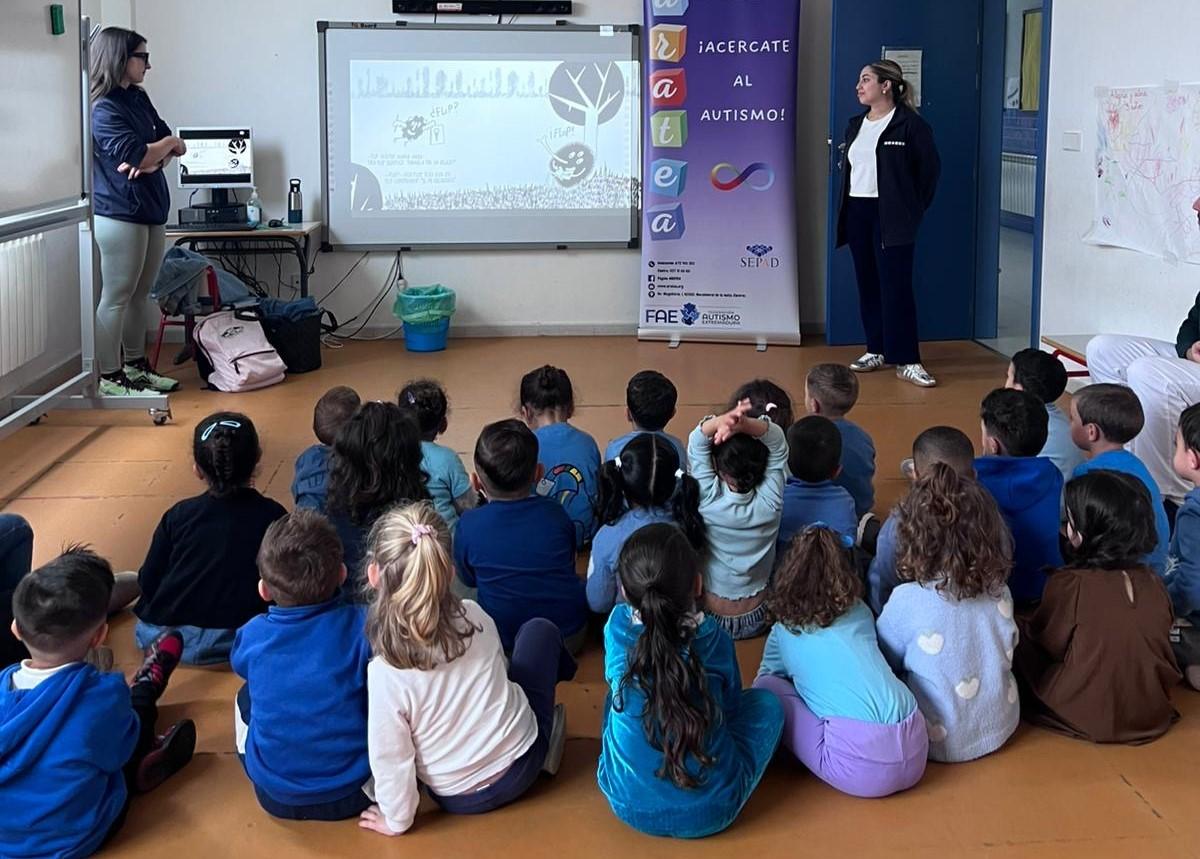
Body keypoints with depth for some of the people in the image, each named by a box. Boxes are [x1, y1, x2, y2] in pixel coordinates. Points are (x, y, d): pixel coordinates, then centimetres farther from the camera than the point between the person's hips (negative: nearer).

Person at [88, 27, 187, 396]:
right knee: (116, 297, -3)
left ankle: (135, 367, 25)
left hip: (150, 212, 9)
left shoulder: (139, 98, 13)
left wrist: (153, 158, -12)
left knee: (140, 295, 15)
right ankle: (110, 378, 2)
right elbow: (137, 155, -21)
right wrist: (168, 144, -2)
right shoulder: (102, 110, -14)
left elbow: (172, 145, 10)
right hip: (119, 215, -9)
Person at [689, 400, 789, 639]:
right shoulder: (769, 503, -27)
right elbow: (778, 443, -27)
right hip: (756, 621, 1)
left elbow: (697, 443, -25)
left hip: (709, 618, -1)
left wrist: (720, 421, -49)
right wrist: (746, 424, -49)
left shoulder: (709, 500, -28)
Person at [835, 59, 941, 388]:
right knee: (868, 284, 9)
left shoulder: (909, 124, -7)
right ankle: (876, 349, 19)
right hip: (857, 213, 7)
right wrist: (845, 210, 9)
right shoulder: (856, 125, 13)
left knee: (896, 286, -8)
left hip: (891, 216, -6)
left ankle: (906, 360, -6)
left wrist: (913, 209, -2)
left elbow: (930, 168, -5)